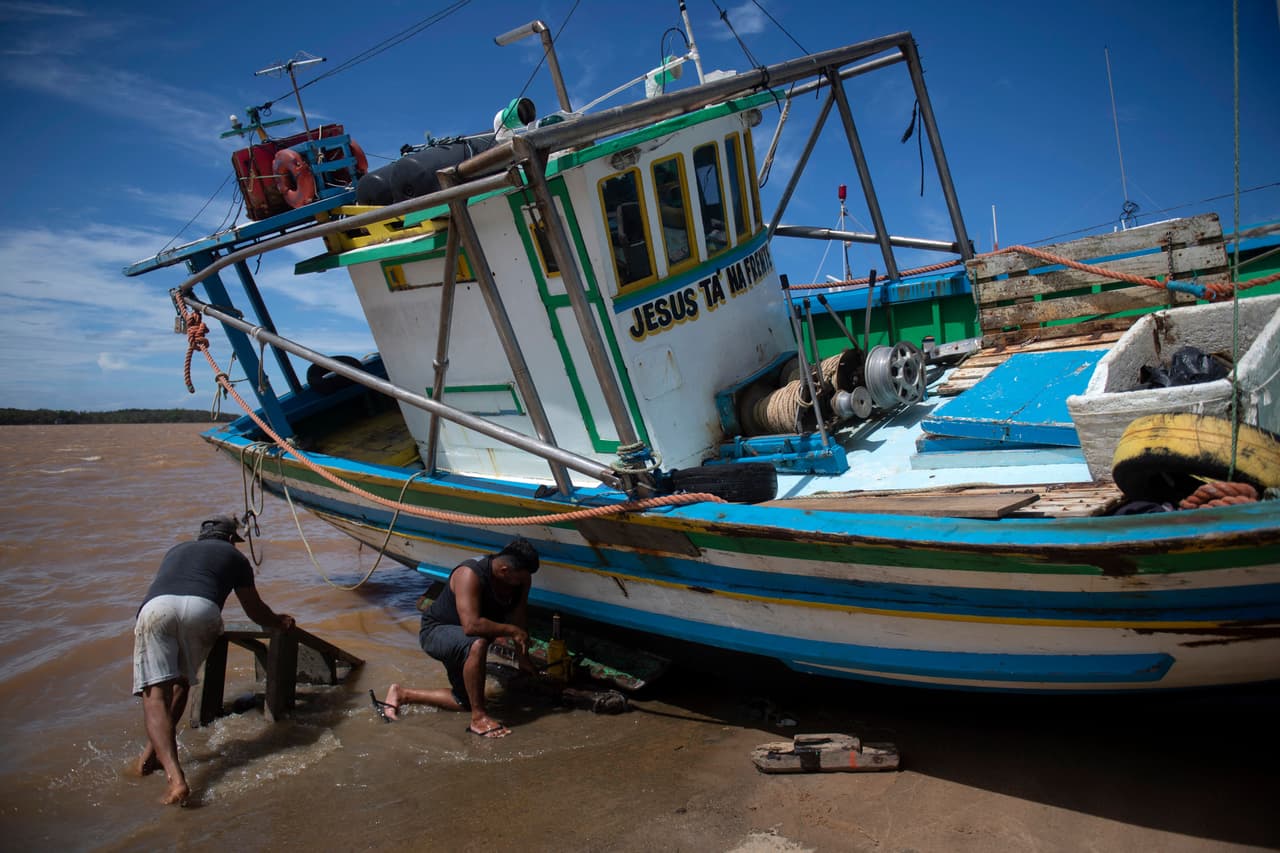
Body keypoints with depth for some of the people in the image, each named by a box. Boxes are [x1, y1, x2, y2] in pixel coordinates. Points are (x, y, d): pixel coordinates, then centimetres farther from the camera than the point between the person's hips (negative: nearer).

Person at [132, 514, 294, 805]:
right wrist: (280, 622, 59)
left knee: (155, 693, -6)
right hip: (201, 609, -1)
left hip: (155, 607, 2)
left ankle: (175, 777, -22)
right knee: (181, 682, 22)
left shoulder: (177, 550, 41)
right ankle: (154, 750, 8)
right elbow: (256, 611, 38)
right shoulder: (233, 555, 31)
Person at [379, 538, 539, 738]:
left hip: (461, 639, 8)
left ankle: (400, 694, 27)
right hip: (435, 631, -8)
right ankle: (478, 718, -27)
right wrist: (511, 630, -36)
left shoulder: (522, 577, -14)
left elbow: (518, 619, -5)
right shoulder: (470, 575, -35)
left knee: (466, 702, 14)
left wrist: (523, 657, -6)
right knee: (477, 644, -40)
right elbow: (471, 625, -44)